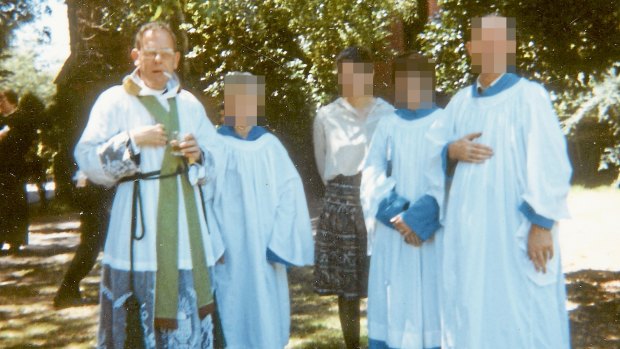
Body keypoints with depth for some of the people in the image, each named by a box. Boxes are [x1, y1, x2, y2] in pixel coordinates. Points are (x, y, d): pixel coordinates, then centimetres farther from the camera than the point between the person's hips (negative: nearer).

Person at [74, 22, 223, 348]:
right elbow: (87, 160, -6)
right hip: (139, 232, -4)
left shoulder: (190, 103, 12)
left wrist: (197, 156, -7)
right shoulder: (115, 100, -1)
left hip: (184, 227, 4)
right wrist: (132, 141, -17)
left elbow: (215, 164, 14)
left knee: (188, 319, 5)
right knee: (137, 319, -2)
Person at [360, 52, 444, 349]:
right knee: (392, 305, 2)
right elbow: (372, 177, 3)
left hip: (432, 234, -2)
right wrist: (397, 214, -14)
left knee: (431, 304, -1)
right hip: (392, 235, 3)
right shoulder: (387, 125, 10)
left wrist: (417, 218, -17)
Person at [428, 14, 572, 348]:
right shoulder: (461, 100, 10)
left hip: (515, 227, -6)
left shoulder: (529, 96, -9)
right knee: (469, 311, 11)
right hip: (468, 226, 6)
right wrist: (452, 151, -3)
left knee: (520, 318, 0)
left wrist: (542, 224, -17)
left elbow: (550, 164, -13)